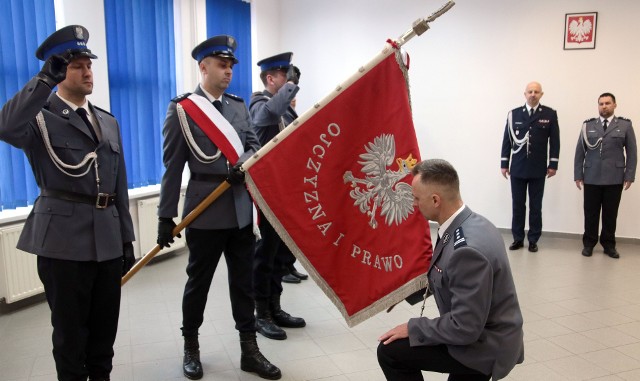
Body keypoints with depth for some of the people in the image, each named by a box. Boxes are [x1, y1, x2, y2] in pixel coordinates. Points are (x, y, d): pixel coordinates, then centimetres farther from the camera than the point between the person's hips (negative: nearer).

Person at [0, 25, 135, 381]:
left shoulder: (108, 121, 14)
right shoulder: (40, 117, -3)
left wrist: (127, 238, 12)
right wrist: (45, 78, -28)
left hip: (108, 237, 5)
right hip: (64, 238, -5)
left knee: (105, 326, 16)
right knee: (70, 328, 8)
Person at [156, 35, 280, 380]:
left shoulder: (239, 105, 11)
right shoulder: (182, 109, -4)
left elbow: (254, 145, 9)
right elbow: (172, 167, -6)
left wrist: (245, 163, -15)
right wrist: (166, 216, -6)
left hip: (241, 209, 5)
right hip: (206, 212, -4)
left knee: (243, 280, 10)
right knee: (198, 281, 9)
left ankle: (249, 350, 22)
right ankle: (191, 348, 29)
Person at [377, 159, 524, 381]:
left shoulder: (468, 249, -33)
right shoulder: (472, 223, -3)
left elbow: (464, 327, -29)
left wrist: (412, 328, -17)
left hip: (485, 347, -9)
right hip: (479, 333, 9)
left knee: (390, 351, -9)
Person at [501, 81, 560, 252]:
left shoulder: (550, 114, 1)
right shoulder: (514, 114, 3)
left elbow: (554, 141, 1)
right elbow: (507, 140, 3)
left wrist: (553, 164, -3)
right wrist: (504, 163, 1)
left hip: (538, 169, -1)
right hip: (517, 168, 1)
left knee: (536, 206, 7)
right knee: (517, 205, 7)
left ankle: (533, 240, 17)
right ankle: (518, 238, 16)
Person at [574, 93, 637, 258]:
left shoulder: (625, 125, 5)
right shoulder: (588, 125, 6)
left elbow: (632, 153, 4)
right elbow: (579, 152, 6)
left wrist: (629, 176, -3)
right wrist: (578, 175, 2)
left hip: (615, 179, 0)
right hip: (591, 178, 0)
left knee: (610, 214, 7)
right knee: (591, 213, 5)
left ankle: (609, 244, 20)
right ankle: (588, 243, 16)